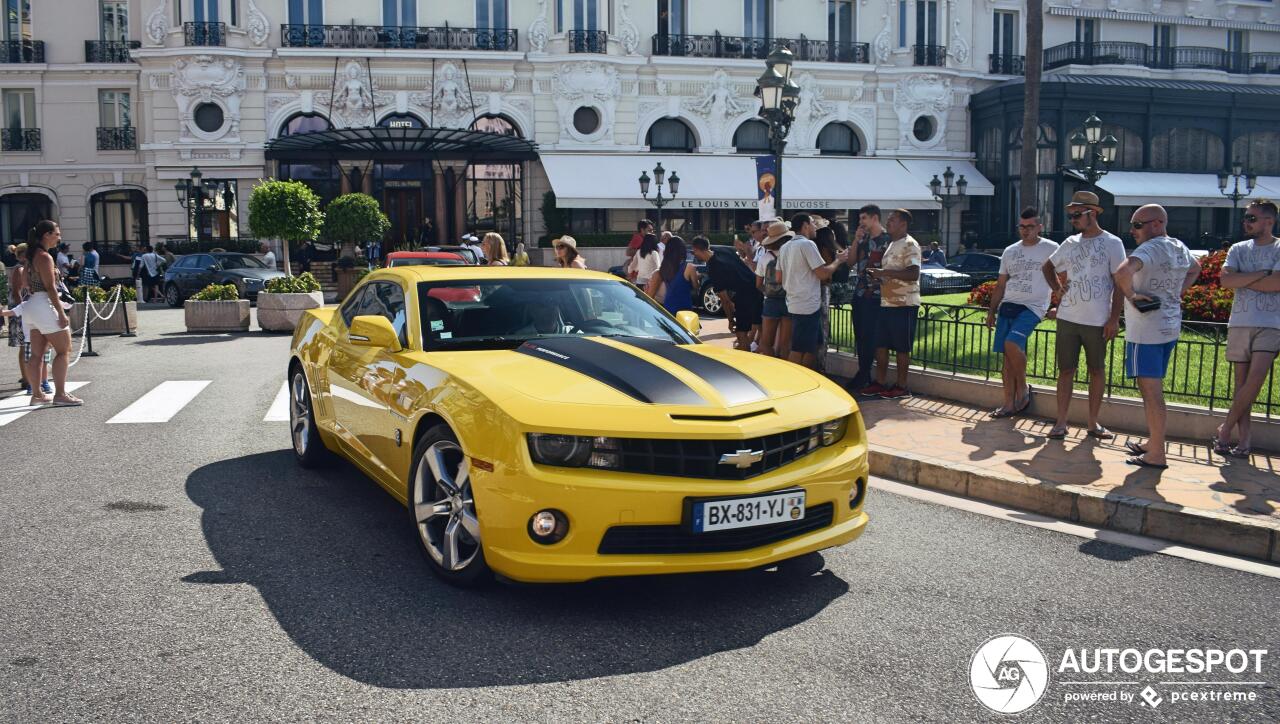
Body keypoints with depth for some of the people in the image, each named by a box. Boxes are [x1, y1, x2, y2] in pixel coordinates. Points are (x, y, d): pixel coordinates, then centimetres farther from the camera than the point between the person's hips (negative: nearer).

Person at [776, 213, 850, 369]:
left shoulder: (786, 247, 13)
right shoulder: (807, 244, -13)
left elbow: (779, 278, 16)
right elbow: (823, 273, -16)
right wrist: (838, 260, 0)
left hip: (794, 303, 9)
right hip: (808, 306, -9)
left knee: (812, 347, 17)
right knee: (799, 350, -5)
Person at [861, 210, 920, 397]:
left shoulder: (909, 244, -12)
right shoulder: (891, 245, 18)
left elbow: (913, 274, -23)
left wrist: (884, 272, -22)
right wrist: (877, 275, 9)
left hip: (904, 304, -9)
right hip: (886, 303, 9)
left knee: (902, 348, -1)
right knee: (881, 345, 10)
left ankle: (901, 386, 7)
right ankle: (880, 383, 17)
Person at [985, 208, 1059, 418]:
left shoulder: (1051, 249, 0)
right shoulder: (1010, 251, 15)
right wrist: (992, 311, 14)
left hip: (1033, 307, -5)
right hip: (1007, 306, 5)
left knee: (1012, 344, -25)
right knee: (1007, 356, 2)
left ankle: (1023, 389, -5)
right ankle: (1009, 404, 8)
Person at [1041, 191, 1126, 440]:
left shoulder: (1112, 243, -4)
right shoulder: (1070, 243, 9)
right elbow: (1047, 267, 25)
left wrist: (1114, 319, -11)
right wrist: (1057, 288, 8)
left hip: (1097, 321, -3)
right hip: (1067, 318, 4)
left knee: (1097, 371, 8)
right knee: (1066, 370, 4)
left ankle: (1093, 423, 17)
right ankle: (1061, 422, 9)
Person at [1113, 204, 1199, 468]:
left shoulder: (1150, 249, -17)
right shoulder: (1180, 248, 11)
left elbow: (1123, 272, -36)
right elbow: (1195, 268, 33)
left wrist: (1131, 295, -19)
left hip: (1146, 330, -9)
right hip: (1170, 327, 9)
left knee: (1151, 391, -5)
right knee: (1154, 389, 19)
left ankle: (1156, 455, -2)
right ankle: (1152, 443, 29)